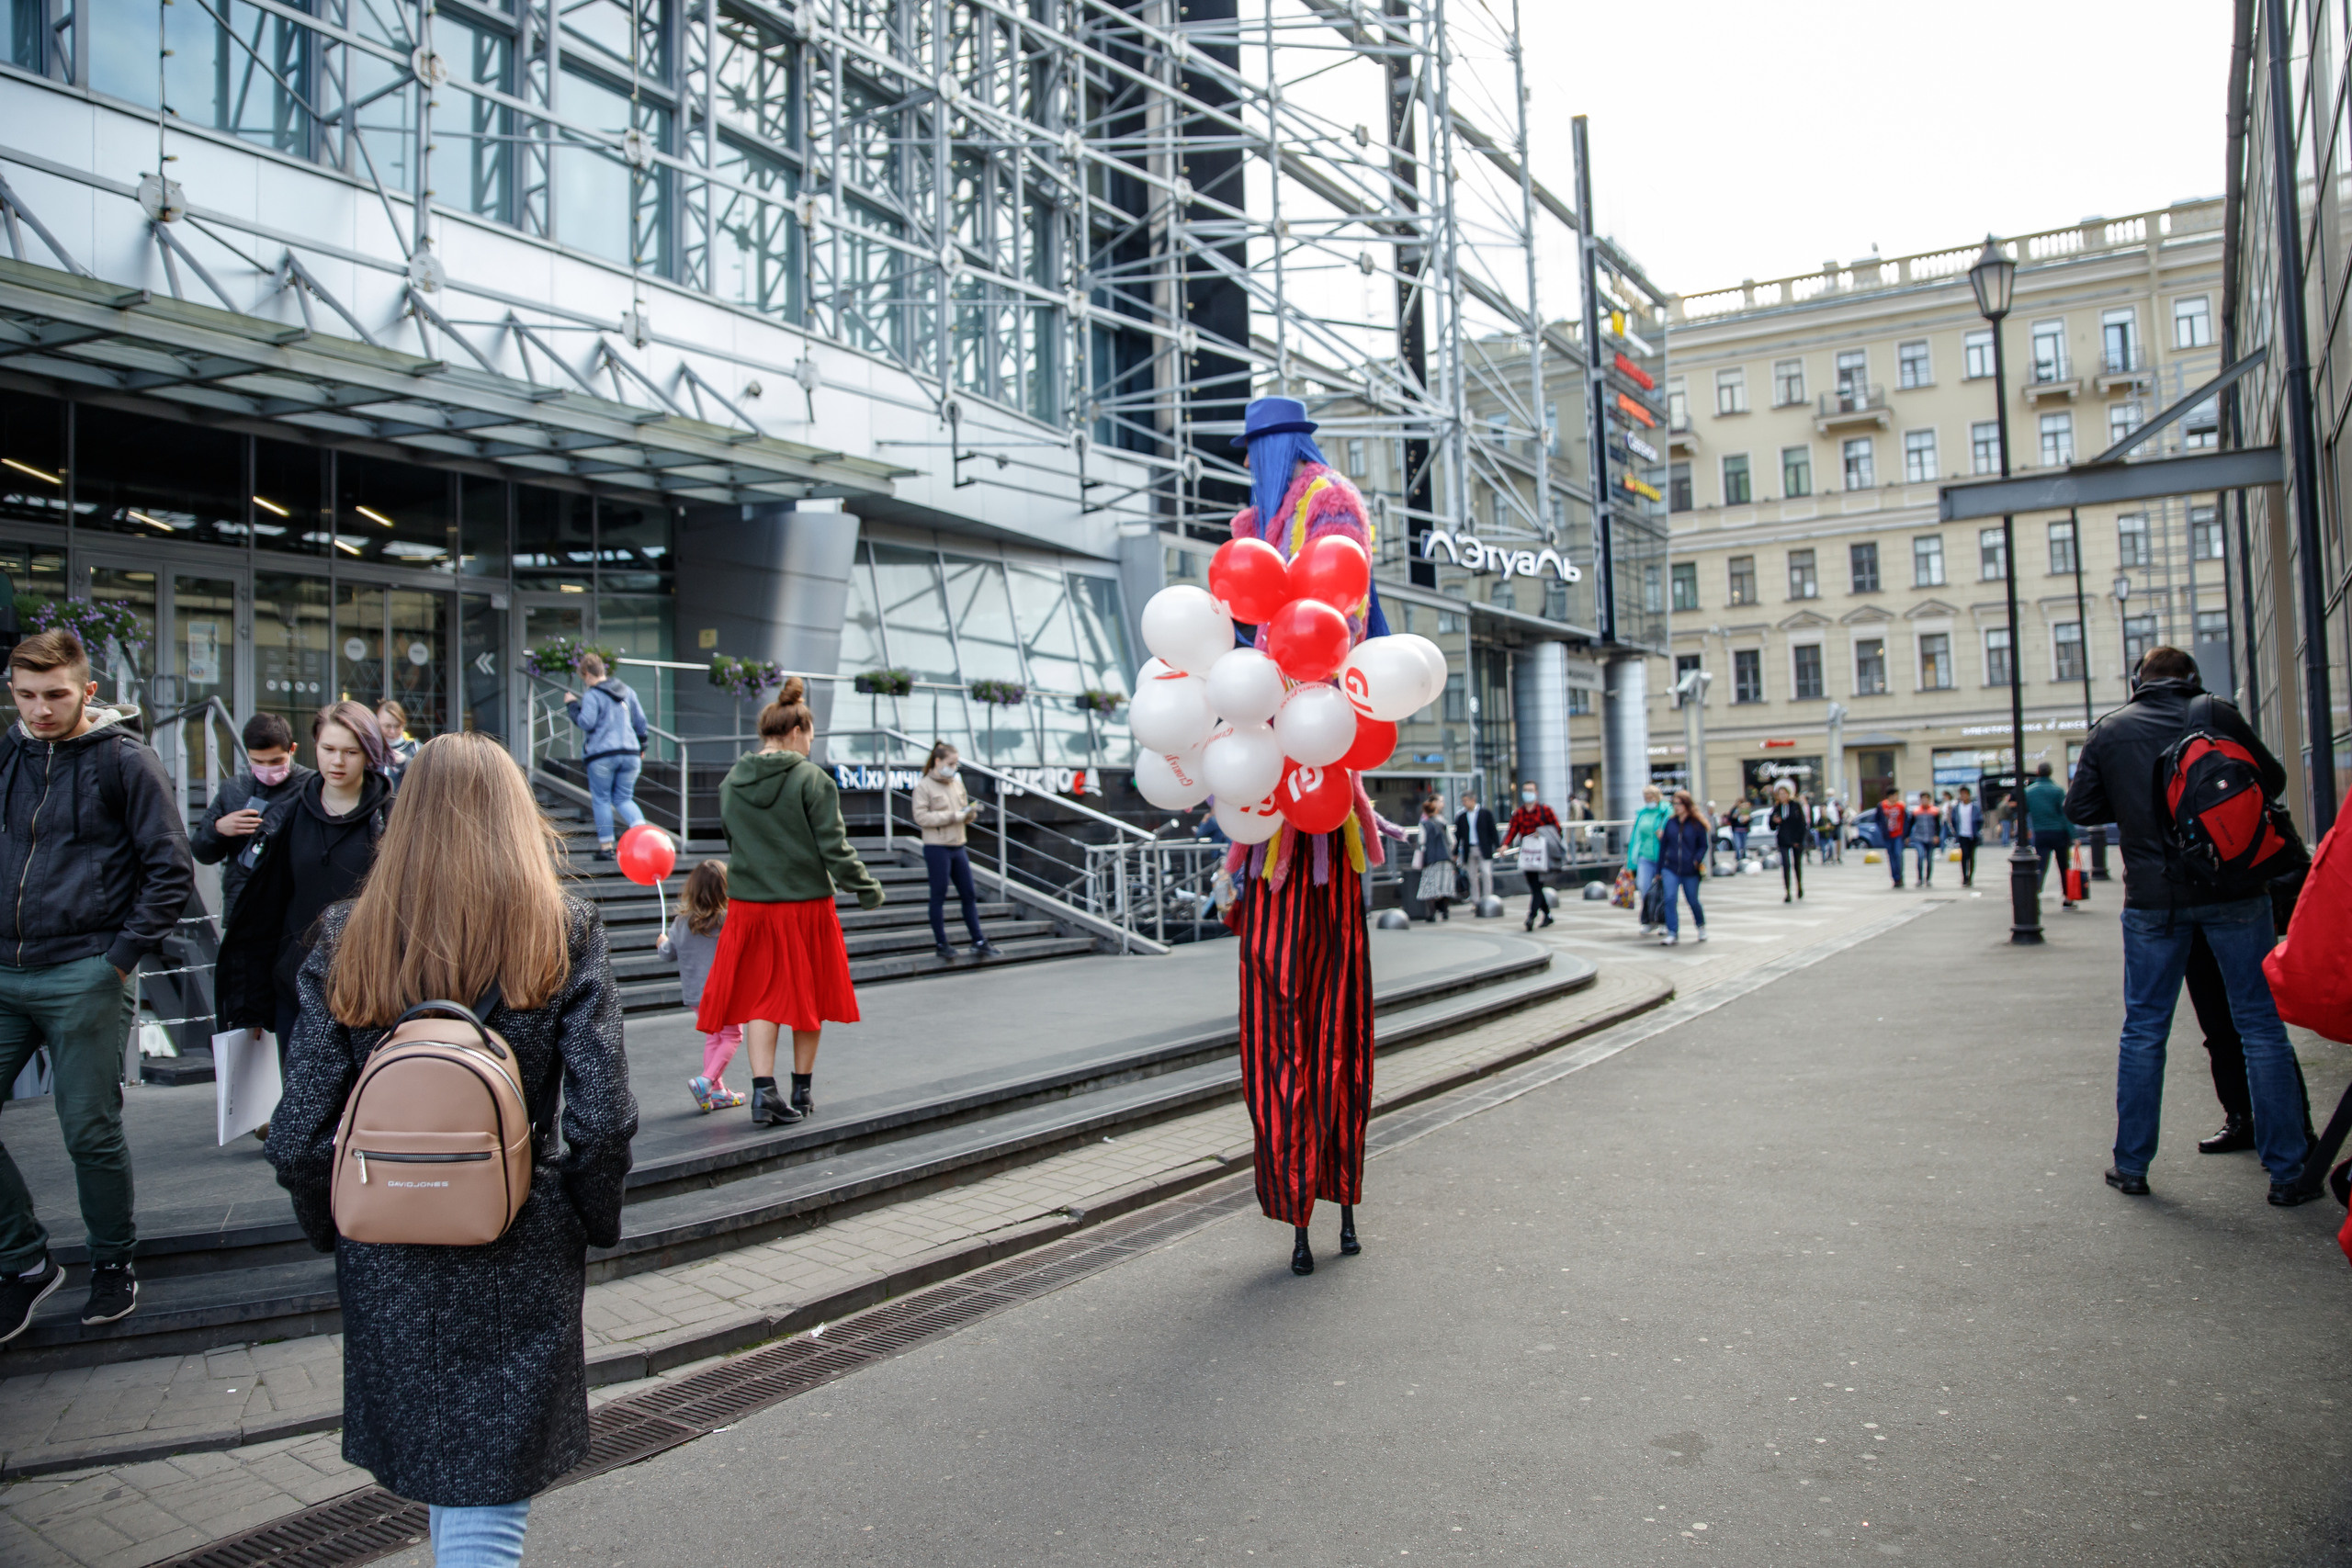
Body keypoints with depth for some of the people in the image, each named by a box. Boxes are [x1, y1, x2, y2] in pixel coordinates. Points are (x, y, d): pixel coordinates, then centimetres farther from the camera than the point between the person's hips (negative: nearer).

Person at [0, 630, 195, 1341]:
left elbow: (171, 872, -5)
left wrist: (121, 956, -9)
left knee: (91, 1132, 4)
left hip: (83, 979, -5)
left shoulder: (124, 759, -5)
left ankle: (113, 1261, 23)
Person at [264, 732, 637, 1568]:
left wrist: (335, 1233, 11)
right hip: (519, 1259, -3)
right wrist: (595, 1223, 2)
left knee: (437, 1469, 26)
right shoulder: (565, 934, -10)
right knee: (489, 1500, 9)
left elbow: (300, 1136, -6)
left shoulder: (344, 939, -5)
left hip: (387, 1260, 3)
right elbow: (601, 1121, -15)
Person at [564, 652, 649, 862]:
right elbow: (641, 721, 15)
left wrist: (572, 705, 1)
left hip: (602, 754, -5)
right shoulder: (627, 691, 12)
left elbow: (586, 723, -13)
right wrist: (641, 747, 25)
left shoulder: (592, 696, -8)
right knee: (624, 798, 13)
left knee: (601, 800, 7)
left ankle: (605, 846, 8)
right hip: (630, 753, 5)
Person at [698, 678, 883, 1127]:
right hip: (806, 904, -3)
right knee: (807, 994, 12)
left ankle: (763, 1091, -4)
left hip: (748, 905, 3)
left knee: (760, 997, 8)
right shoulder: (812, 779, -11)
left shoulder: (731, 782, 4)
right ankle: (802, 1090, 23)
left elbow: (732, 841, 14)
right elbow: (834, 848, -12)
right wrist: (868, 889, -2)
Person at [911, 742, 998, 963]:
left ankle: (978, 942, 12)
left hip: (958, 847, 6)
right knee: (939, 896, 1)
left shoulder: (957, 783, 13)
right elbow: (921, 817, -16)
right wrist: (952, 816, -20)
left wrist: (970, 814, -4)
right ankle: (941, 944, 9)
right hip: (937, 848, -6)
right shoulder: (924, 786, -7)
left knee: (969, 895, 7)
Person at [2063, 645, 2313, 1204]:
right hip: (2233, 891, -1)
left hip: (2153, 899, 1)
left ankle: (2131, 1165, 14)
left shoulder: (2107, 732, 4)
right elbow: (2272, 780, 3)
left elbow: (2079, 809, 4)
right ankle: (2286, 1173, 9)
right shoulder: (2214, 712, 0)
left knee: (2143, 1029, 10)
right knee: (2261, 1025, 6)